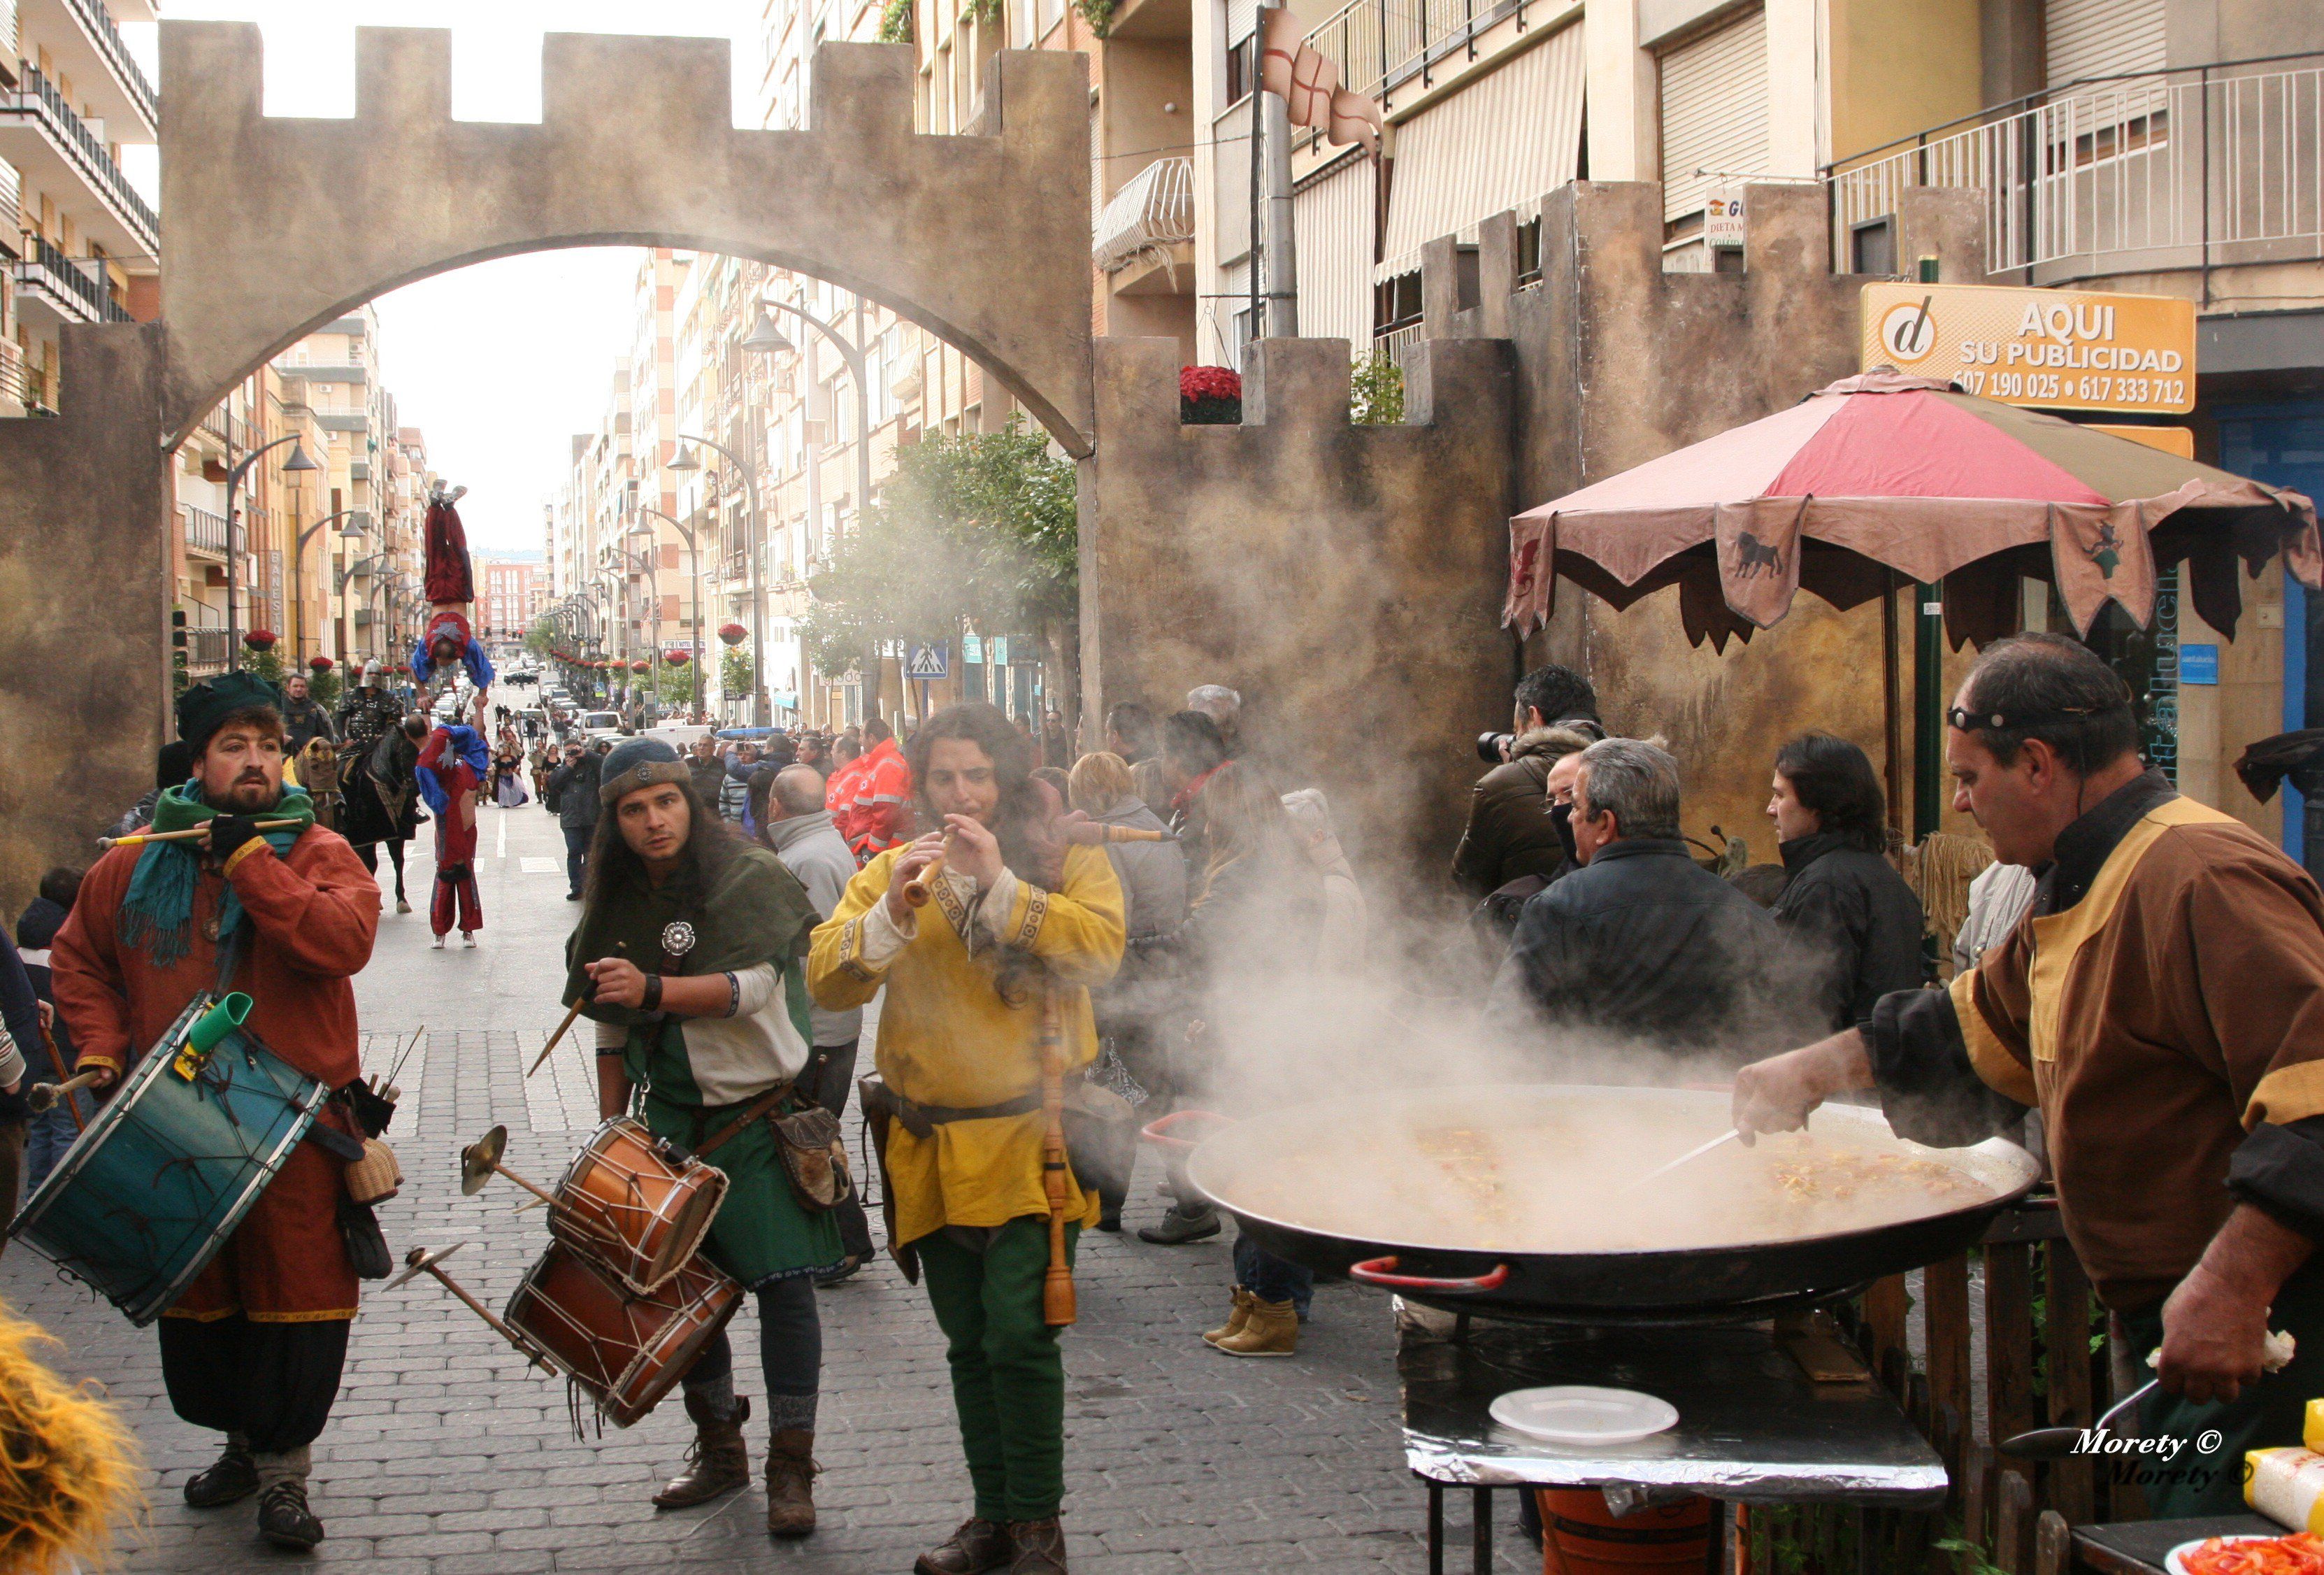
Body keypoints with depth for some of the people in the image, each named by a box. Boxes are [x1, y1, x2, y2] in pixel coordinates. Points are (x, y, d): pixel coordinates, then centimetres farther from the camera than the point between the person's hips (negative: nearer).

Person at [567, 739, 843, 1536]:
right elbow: (611, 1028, 15)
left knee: (782, 1281, -10)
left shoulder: (751, 879, -9)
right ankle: (720, 1449, 22)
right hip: (667, 1119, 5)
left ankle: (791, 1467, -2)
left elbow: (750, 986, -21)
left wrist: (651, 990, -34)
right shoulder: (616, 905, 8)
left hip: (757, 1116, -5)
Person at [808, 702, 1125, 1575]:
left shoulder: (1068, 863, 1)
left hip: (1030, 1140, -4)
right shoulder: (891, 872, 10)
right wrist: (891, 912, -17)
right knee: (968, 1345, 12)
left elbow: (1101, 947, -18)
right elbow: (826, 980, -2)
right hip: (931, 1150, 4)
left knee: (1018, 1335, -13)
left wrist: (1001, 884, -21)